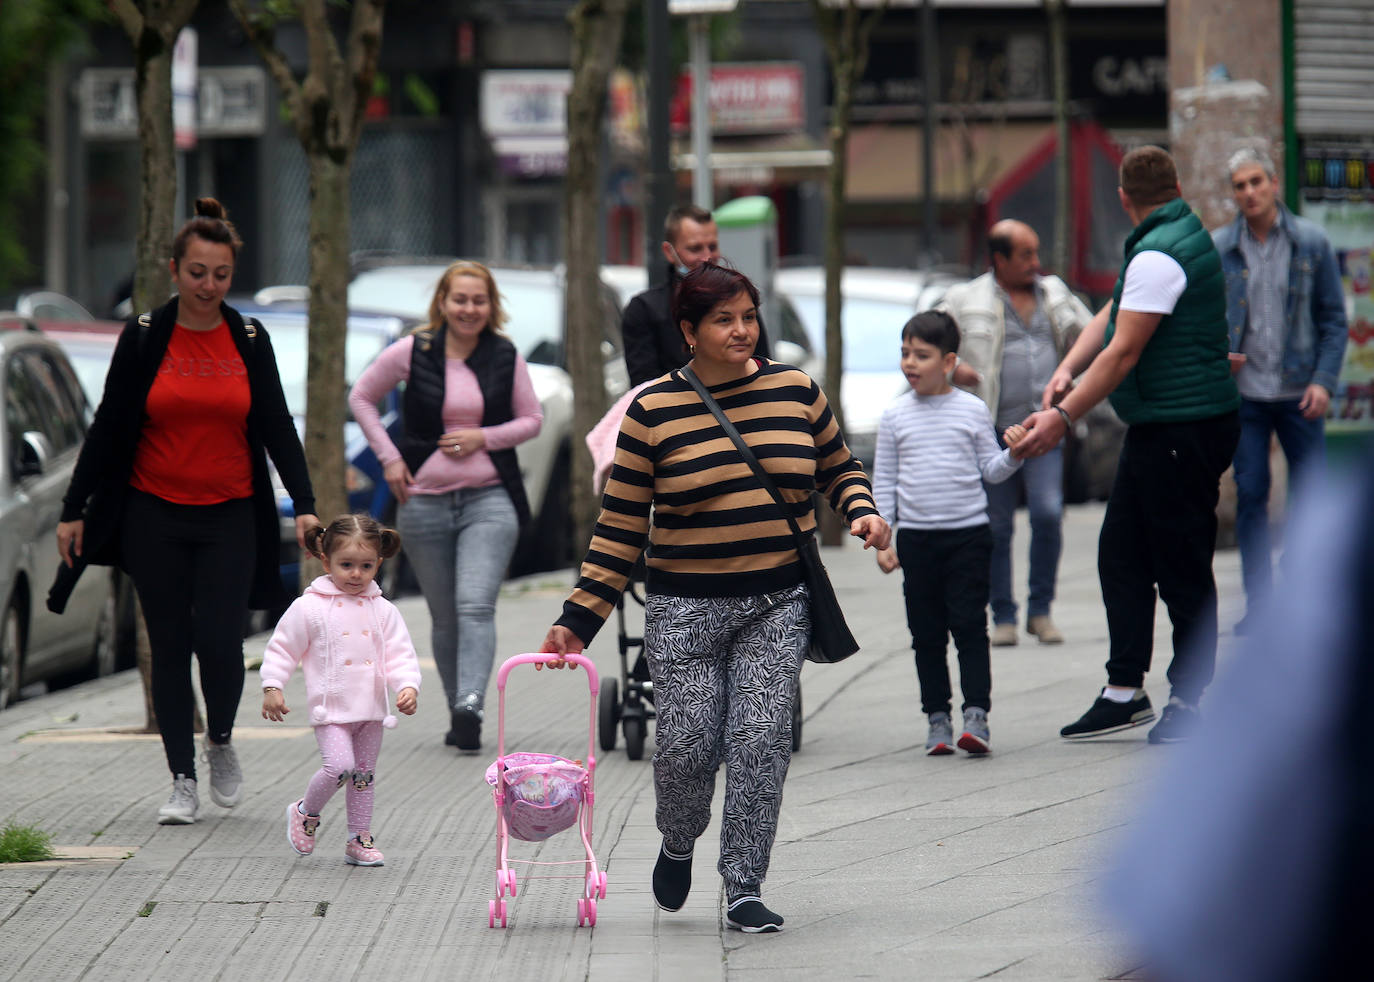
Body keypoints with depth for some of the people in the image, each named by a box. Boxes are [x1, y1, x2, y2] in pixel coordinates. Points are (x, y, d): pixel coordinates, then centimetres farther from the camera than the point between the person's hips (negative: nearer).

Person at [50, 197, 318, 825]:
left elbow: (277, 427, 4)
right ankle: (183, 782, 9)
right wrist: (73, 510, 1)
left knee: (220, 642, -10)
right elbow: (107, 427, 3)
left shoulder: (250, 341, 3)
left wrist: (304, 506, -6)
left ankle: (221, 742, 19)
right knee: (170, 648, 1)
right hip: (155, 515, 0)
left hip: (230, 517, 0)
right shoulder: (143, 339, 0)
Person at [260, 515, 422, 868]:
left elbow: (400, 655, 4)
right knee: (339, 765, -19)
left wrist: (408, 686, -12)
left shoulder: (383, 611, 5)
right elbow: (281, 649, 1)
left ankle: (360, 840, 21)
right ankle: (305, 813, 6)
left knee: (363, 775, 11)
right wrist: (272, 687, -6)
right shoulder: (309, 608, -5)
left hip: (371, 707, 4)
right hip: (331, 707, -4)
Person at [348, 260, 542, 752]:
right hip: (425, 501, 1)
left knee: (476, 605, -18)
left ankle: (470, 706, -28)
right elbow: (361, 397, 10)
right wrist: (389, 457, 1)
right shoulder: (412, 352, -1)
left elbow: (532, 419, 10)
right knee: (444, 617, 6)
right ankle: (458, 713, 16)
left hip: (489, 500, -1)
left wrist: (484, 438, -7)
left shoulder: (506, 358, 2)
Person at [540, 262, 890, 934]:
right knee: (687, 746, -5)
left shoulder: (795, 390, 5)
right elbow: (620, 527, 1)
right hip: (686, 607, -1)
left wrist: (862, 513, -2)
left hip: (778, 603, 2)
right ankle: (678, 844, 27)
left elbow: (838, 469, 20)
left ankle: (743, 890, 1)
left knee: (760, 744, -8)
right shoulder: (654, 412, -2)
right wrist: (579, 619, -2)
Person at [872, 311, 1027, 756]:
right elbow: (884, 481, 8)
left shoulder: (972, 410, 1)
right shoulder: (895, 416, 5)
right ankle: (937, 718, 11)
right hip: (916, 536, 2)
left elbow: (991, 470, 7)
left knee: (969, 626, -6)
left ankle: (976, 714, -6)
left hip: (968, 534, -2)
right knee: (926, 633, 5)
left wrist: (1014, 454, -14)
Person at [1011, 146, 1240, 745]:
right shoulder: (1184, 236, 14)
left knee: (1182, 568, -2)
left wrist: (1064, 416, -17)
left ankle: (1186, 702, 5)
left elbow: (1124, 353, -20)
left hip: (1184, 431, -10)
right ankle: (1125, 692, 13)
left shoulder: (1158, 257, -18)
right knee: (1121, 555, 11)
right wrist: (1067, 369, 0)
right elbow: (1111, 316, 14)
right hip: (1159, 428, 10)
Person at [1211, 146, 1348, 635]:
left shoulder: (1311, 243, 1)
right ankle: (1258, 603, 7)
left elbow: (1334, 318, 3)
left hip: (1299, 392, 0)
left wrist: (1323, 380, -7)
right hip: (1244, 392, 0)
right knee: (1250, 496, 0)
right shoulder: (1217, 249, 2)